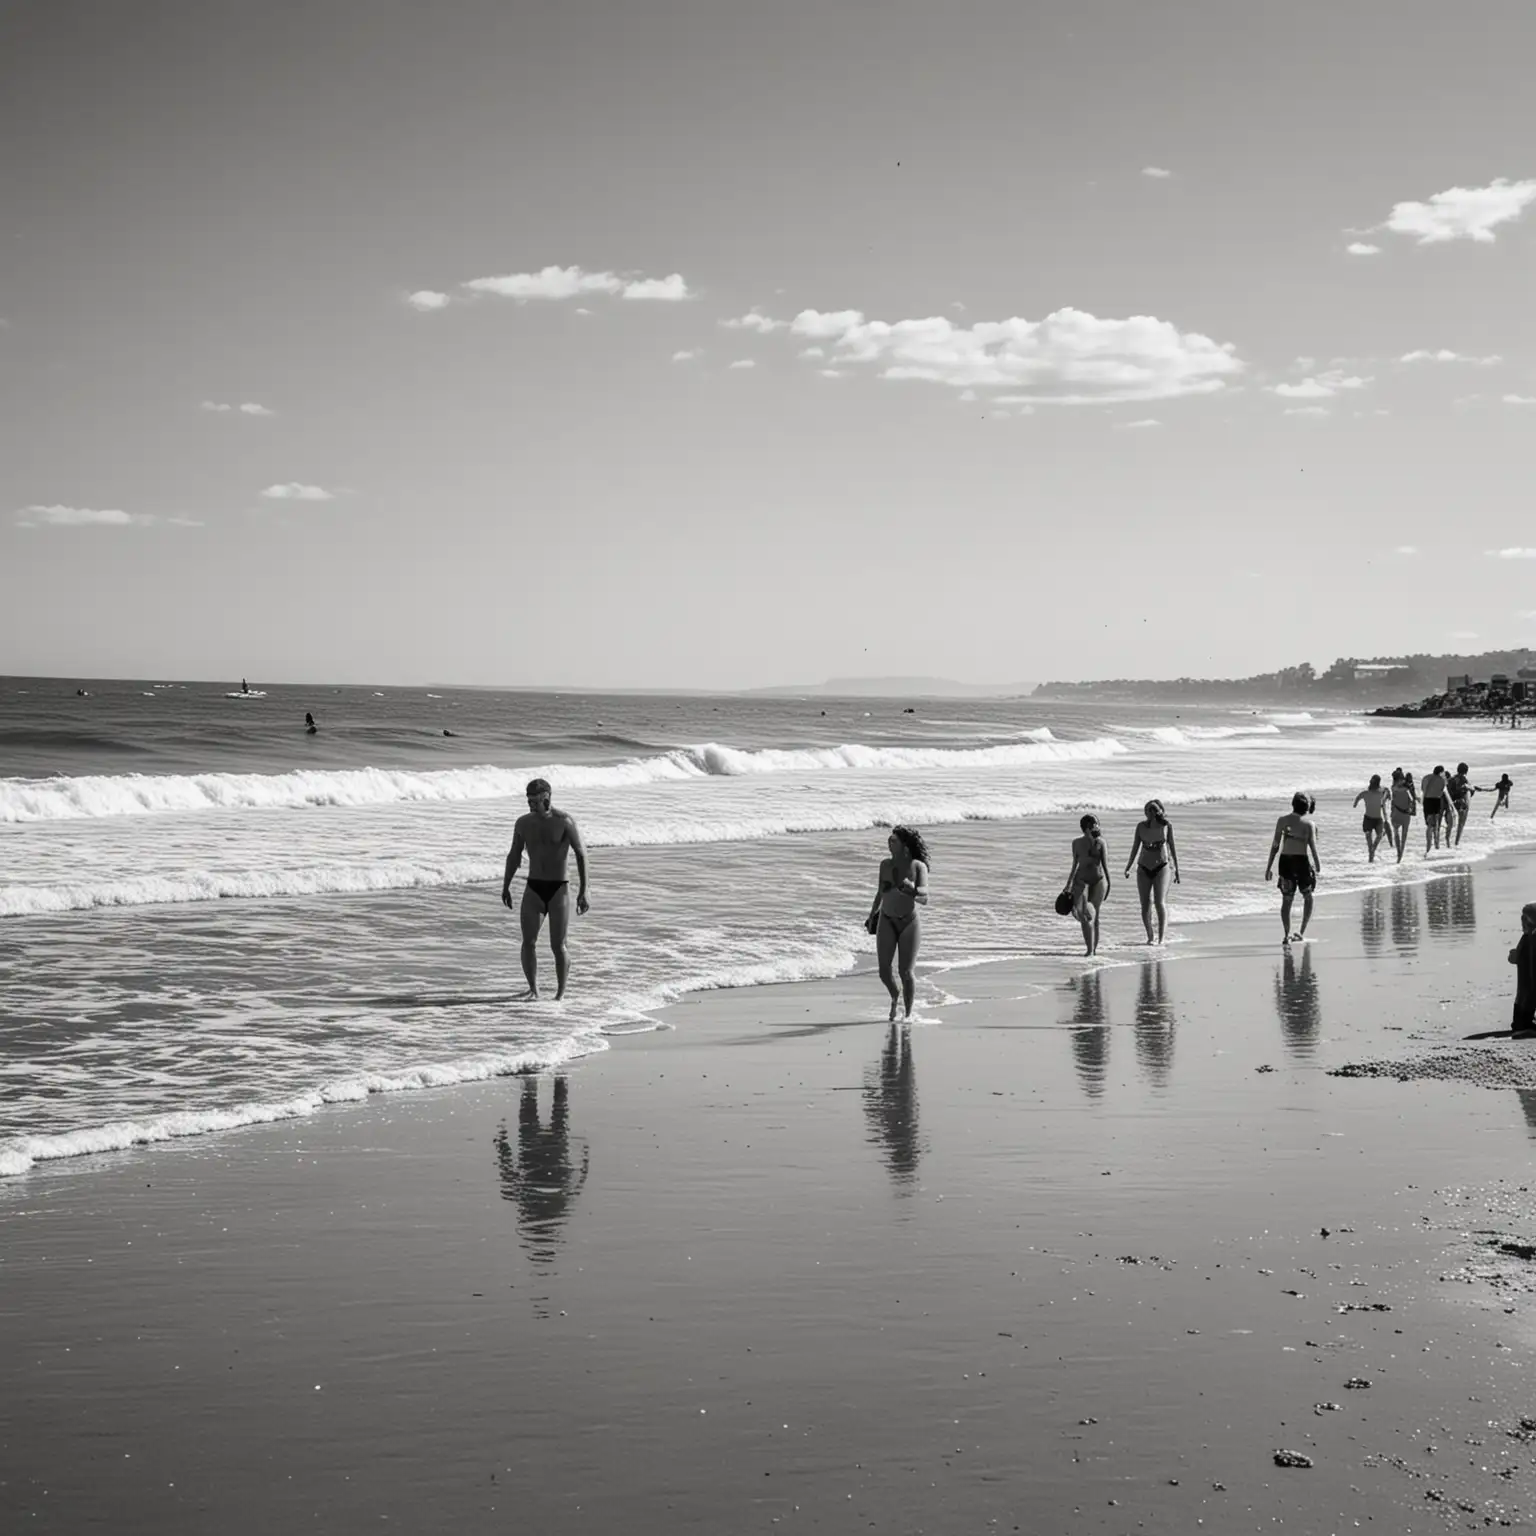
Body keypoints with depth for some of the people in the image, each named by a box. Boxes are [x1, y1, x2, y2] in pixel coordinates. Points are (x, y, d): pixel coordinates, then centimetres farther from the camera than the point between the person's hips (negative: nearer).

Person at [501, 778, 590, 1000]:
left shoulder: (564, 821, -8)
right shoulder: (523, 823, 5)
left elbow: (581, 855, -8)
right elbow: (514, 856, 18)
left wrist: (583, 891, -13)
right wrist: (505, 886, 15)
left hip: (559, 890, -4)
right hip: (533, 889, 4)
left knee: (558, 946, -3)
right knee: (528, 942, -6)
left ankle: (561, 992, 12)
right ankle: (533, 990, 2)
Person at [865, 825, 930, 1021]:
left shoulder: (918, 867, -7)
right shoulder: (885, 865, 3)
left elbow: (924, 893, -20)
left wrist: (912, 889, -41)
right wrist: (872, 914, 27)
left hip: (909, 923, -3)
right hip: (886, 922, 3)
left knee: (905, 972, -4)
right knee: (884, 970, -6)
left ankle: (908, 1013, 14)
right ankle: (895, 997, 26)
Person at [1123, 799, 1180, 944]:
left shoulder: (1166, 826, -3)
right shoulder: (1141, 826, 1)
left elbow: (1172, 847, 5)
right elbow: (1135, 848, 9)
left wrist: (1176, 869, 6)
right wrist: (1128, 868, 7)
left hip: (1162, 867, -2)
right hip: (1143, 868, 3)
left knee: (1160, 903, -14)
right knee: (1145, 905, 2)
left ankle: (1161, 938, -10)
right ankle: (1150, 937, 17)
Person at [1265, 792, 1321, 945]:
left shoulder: (1282, 821, 3)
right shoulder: (1310, 824, -4)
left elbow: (1275, 845, 2)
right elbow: (1313, 846, -9)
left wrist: (1269, 867, 7)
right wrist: (1318, 866, 0)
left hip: (1285, 861, 2)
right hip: (1302, 860, -2)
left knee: (1286, 900, 10)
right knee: (1307, 897, 18)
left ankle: (1287, 934, 2)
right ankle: (1301, 931, 10)